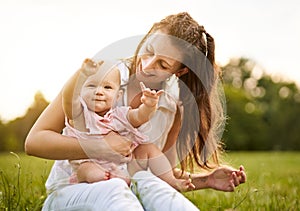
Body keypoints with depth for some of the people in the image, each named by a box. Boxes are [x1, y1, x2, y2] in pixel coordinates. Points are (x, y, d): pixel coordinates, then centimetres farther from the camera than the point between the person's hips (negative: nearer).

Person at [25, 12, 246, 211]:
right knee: (112, 189, -38)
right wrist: (99, 148, -25)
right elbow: (34, 141, -11)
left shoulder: (174, 106, 1)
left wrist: (205, 180, -4)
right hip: (70, 190, -2)